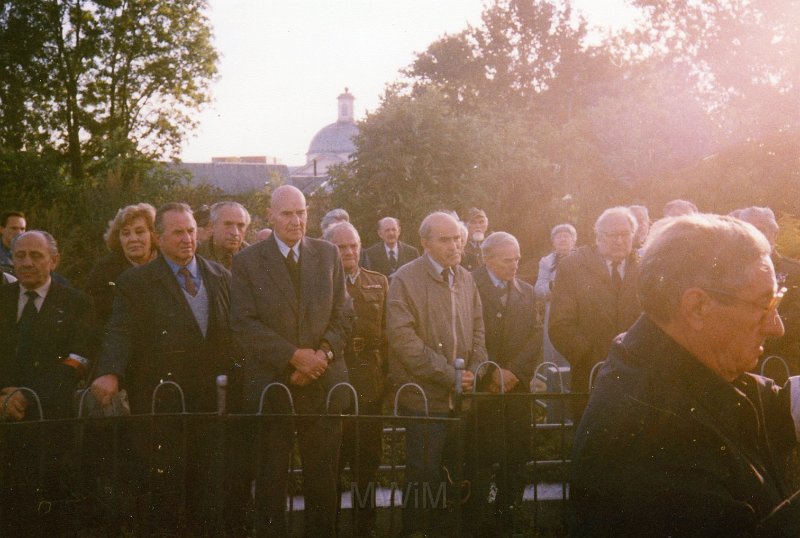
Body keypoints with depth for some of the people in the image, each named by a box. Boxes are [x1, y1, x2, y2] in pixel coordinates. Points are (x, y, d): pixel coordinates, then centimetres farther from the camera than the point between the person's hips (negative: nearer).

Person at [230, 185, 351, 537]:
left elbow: (342, 314, 8)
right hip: (271, 385, -2)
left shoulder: (328, 254, 9)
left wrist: (324, 353, -10)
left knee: (323, 477, 6)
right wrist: (294, 356, -15)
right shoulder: (247, 261, 0)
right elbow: (244, 323, -8)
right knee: (271, 478, 7)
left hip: (323, 384, 2)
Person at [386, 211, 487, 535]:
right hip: (425, 396, -6)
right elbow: (402, 338, -16)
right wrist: (447, 374, -16)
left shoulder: (465, 279, 13)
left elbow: (477, 329, 18)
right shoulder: (405, 280, -8)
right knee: (425, 476, -2)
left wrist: (474, 371, 0)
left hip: (460, 394, 6)